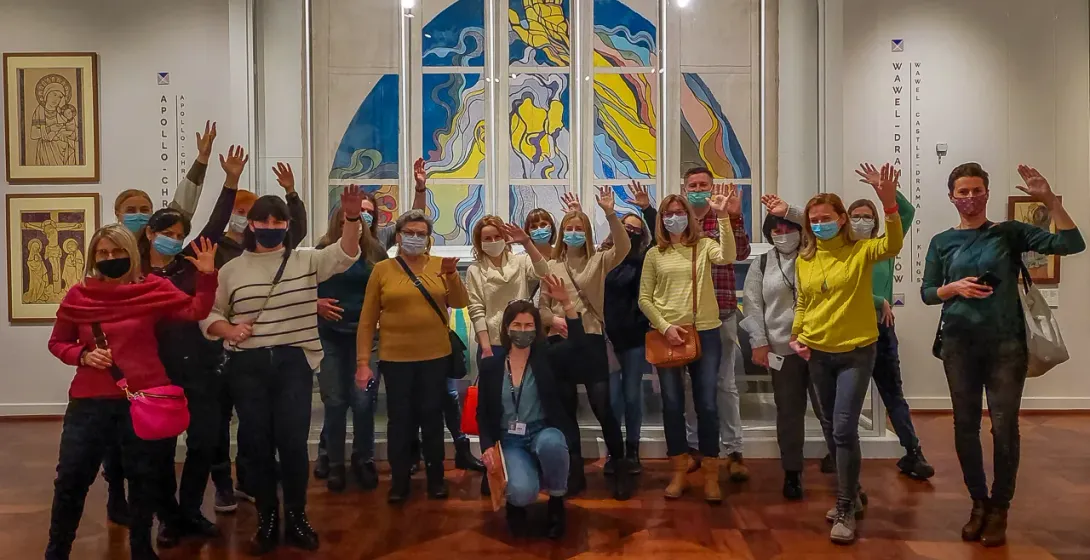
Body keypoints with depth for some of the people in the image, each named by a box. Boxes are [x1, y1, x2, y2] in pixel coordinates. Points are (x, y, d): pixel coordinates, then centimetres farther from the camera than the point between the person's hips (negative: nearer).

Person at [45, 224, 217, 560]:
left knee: (145, 478, 11)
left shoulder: (154, 290, -2)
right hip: (90, 400, 1)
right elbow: (57, 343, 11)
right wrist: (83, 356, -8)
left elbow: (196, 311, -12)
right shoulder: (79, 295, 2)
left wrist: (207, 276, -24)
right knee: (71, 477, 8)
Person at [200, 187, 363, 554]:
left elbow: (344, 255, -11)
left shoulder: (305, 261, 4)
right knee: (256, 444, 8)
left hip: (294, 363, -1)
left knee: (293, 443, -3)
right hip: (247, 367, 1)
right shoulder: (232, 269, 7)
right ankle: (266, 520, 24)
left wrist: (352, 219, -27)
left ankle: (297, 518, 17)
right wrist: (227, 330, -12)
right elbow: (209, 314, 10)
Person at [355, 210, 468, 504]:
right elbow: (367, 319, -1)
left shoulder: (439, 266, 3)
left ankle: (436, 479, 25)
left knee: (432, 418, 12)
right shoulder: (382, 269, -1)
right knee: (400, 420, 8)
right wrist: (363, 362, -4)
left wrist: (452, 274, -20)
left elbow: (460, 303, -4)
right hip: (395, 359, -1)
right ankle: (399, 481, 22)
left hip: (436, 357, 1)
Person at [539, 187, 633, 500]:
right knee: (566, 410, 8)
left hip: (591, 340, -2)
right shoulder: (551, 267, 9)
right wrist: (552, 320, -12)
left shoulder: (598, 261, 4)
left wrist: (610, 214, -27)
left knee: (603, 407, -4)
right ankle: (575, 472, 21)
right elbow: (540, 306, 9)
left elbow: (623, 248, -15)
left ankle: (619, 469, 14)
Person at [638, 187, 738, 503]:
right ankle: (679, 471, 22)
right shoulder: (655, 254, 5)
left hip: (705, 334, -1)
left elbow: (728, 257, -20)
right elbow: (644, 299, 3)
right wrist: (665, 327, -9)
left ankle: (710, 475, 15)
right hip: (667, 335, 1)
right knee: (672, 405, 7)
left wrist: (723, 217, -28)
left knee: (707, 404, 2)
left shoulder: (704, 246, 2)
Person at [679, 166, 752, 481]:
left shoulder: (725, 220, 4)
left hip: (722, 312, -1)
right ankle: (693, 446, 22)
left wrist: (735, 216, -23)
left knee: (725, 383, 4)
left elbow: (742, 253, -13)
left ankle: (734, 452, 10)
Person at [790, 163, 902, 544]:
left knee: (844, 430, -9)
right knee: (832, 429, 14)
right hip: (818, 354, 5)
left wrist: (888, 204, -42)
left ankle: (845, 511, 4)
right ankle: (851, 497, 33)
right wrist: (795, 336, 0)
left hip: (856, 352, -5)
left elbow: (893, 246, -29)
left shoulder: (860, 252, -8)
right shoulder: (804, 260, 4)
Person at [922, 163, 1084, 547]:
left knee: (1004, 427, -1)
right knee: (965, 426, 7)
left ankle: (999, 509, 14)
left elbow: (1071, 244, -8)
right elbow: (927, 293, 7)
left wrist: (1050, 200, -15)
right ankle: (978, 503, 22)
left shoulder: (1010, 232, 2)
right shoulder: (942, 242, 6)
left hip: (1006, 344, -1)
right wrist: (955, 287, -13)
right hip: (959, 345, 2)